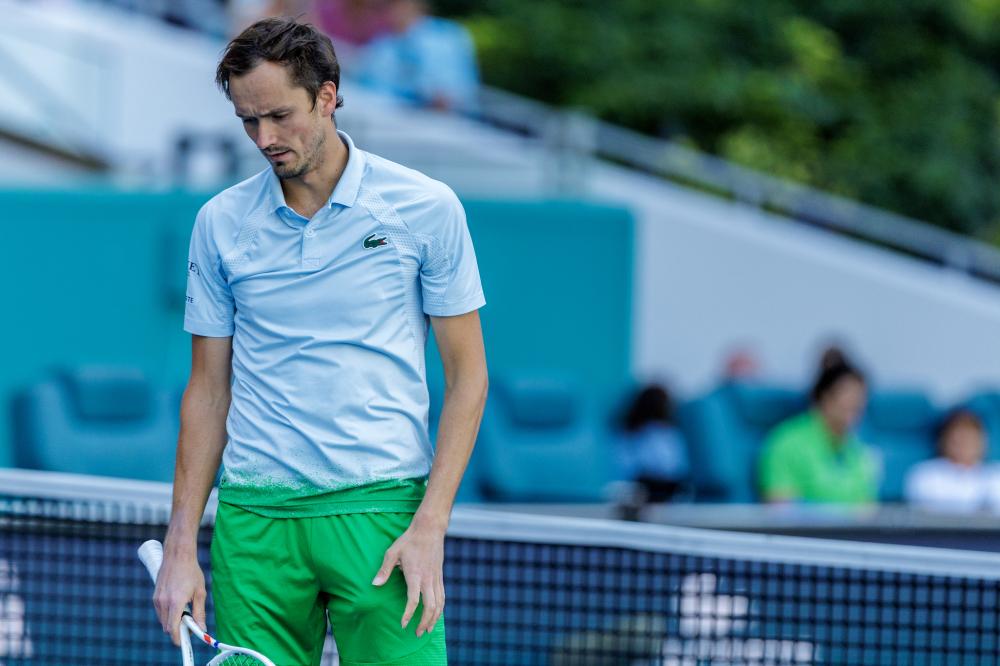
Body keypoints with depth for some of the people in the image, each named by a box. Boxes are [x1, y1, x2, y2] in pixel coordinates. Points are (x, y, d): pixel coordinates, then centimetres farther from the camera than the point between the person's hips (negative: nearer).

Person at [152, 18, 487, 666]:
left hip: (381, 512, -2)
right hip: (255, 517, 2)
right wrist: (181, 545, 5)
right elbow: (208, 389, 12)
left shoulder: (426, 208, 0)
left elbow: (466, 375, 2)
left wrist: (430, 526, -8)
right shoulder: (220, 223, 6)